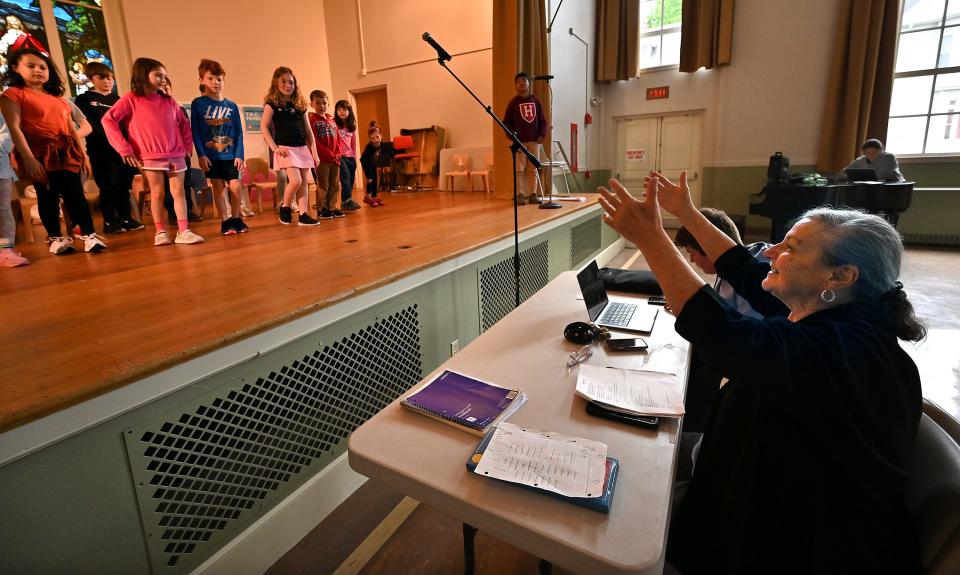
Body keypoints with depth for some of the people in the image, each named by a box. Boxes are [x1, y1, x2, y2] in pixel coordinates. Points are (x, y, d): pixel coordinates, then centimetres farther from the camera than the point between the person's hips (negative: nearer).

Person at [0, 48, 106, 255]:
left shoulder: (58, 97, 18)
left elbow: (71, 128, 18)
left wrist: (83, 153, 11)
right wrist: (28, 159, -18)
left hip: (66, 152, 4)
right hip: (40, 152, -4)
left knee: (75, 193, 0)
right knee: (47, 196, 0)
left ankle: (88, 234, 0)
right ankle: (56, 238, 9)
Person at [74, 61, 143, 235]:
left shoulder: (118, 100, 19)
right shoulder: (84, 99, 6)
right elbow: (87, 125, -4)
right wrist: (108, 138, -17)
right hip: (101, 149, -4)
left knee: (124, 183, 4)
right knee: (109, 185, -7)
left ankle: (126, 218, 11)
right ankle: (109, 221, 0)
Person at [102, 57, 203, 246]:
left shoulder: (169, 101, 13)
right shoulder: (131, 99, 1)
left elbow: (184, 123, 22)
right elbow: (108, 120, -4)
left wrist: (187, 144, 9)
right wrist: (124, 148, -9)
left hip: (176, 154, 3)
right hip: (151, 157, -3)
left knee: (178, 191, -1)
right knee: (157, 193, 0)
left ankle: (184, 231, 0)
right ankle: (160, 232, 7)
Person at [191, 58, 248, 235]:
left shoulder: (231, 106, 6)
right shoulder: (197, 104, 1)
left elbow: (239, 132, 5)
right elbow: (195, 132, -2)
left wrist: (239, 155, -3)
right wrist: (201, 155, -9)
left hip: (230, 154, 2)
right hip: (211, 155, -1)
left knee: (235, 187, -3)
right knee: (218, 188, 2)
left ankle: (236, 219, 13)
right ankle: (225, 222, 9)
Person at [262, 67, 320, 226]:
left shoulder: (300, 104, 14)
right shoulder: (272, 103, 0)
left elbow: (308, 130, 15)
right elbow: (264, 127, -2)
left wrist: (314, 151, 9)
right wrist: (274, 147, -12)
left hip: (302, 148, 5)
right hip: (285, 148, -5)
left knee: (304, 182, 2)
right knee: (295, 180, -17)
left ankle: (303, 214, 5)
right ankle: (284, 207, 6)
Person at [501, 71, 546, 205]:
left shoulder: (535, 100, 9)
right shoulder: (513, 102, 3)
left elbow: (543, 120, 11)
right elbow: (506, 122, 1)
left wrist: (542, 135, -1)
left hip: (534, 140, 2)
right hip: (519, 141, -2)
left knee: (533, 169, 4)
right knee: (520, 169, -3)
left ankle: (533, 194, 9)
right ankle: (520, 194, 0)